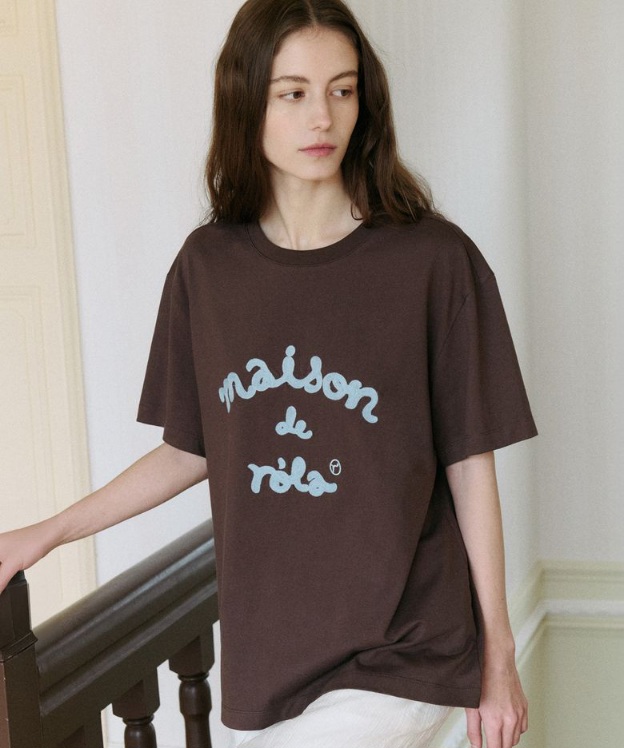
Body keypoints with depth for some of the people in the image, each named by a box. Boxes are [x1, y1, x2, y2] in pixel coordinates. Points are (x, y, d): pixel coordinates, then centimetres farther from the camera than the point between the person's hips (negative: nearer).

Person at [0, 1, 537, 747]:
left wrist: (498, 655, 1)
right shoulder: (208, 267, 2)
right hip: (262, 649, 4)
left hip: (399, 659, -4)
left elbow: (470, 467, -4)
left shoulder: (433, 262, -9)